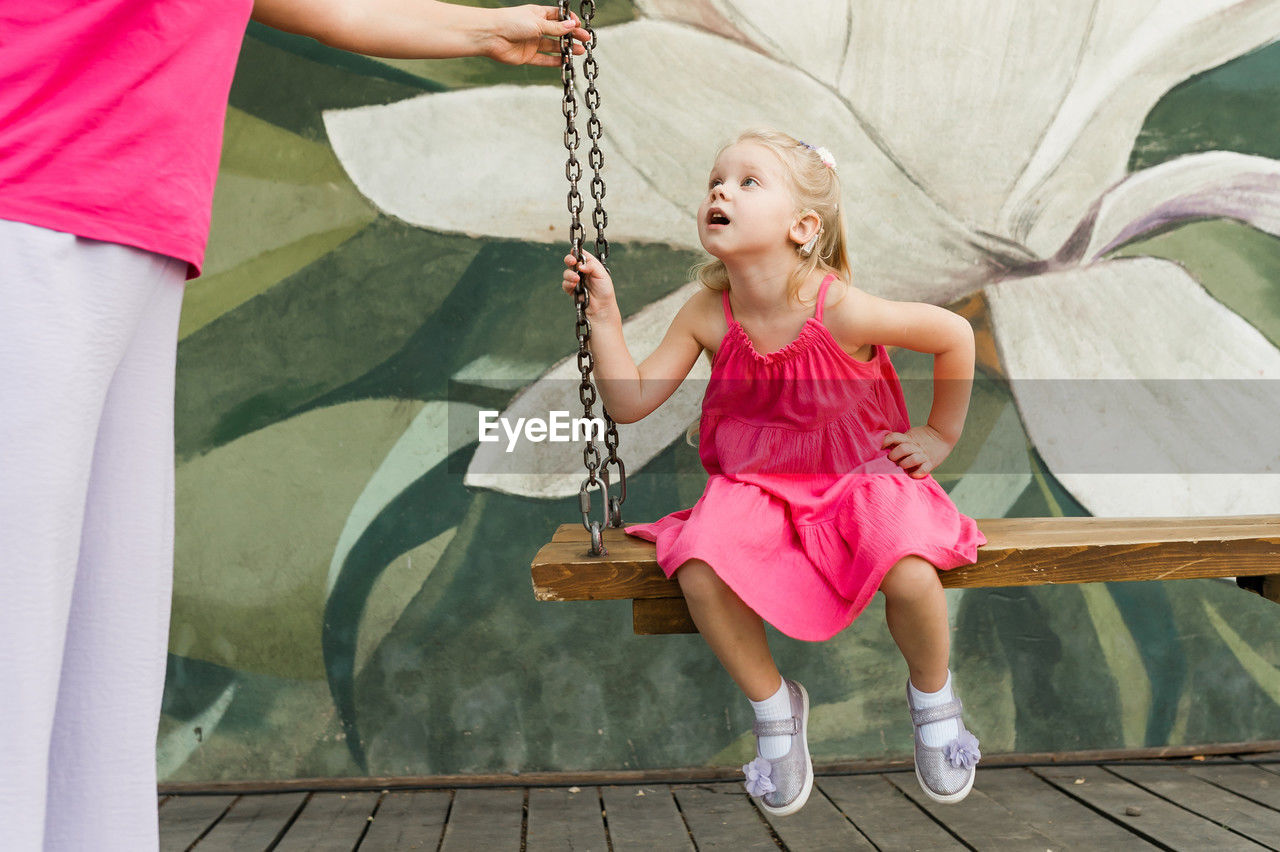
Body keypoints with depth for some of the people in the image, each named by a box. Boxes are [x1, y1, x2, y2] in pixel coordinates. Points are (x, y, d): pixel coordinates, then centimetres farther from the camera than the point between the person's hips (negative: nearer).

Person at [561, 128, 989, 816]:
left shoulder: (840, 311, -20)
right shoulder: (707, 315, -9)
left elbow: (954, 334, -7)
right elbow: (629, 403, -6)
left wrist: (940, 435, -1)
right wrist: (602, 311, -11)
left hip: (859, 476, -2)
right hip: (756, 485, 3)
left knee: (909, 572, -31)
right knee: (698, 568, -27)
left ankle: (932, 697, 7)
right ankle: (773, 706, 3)